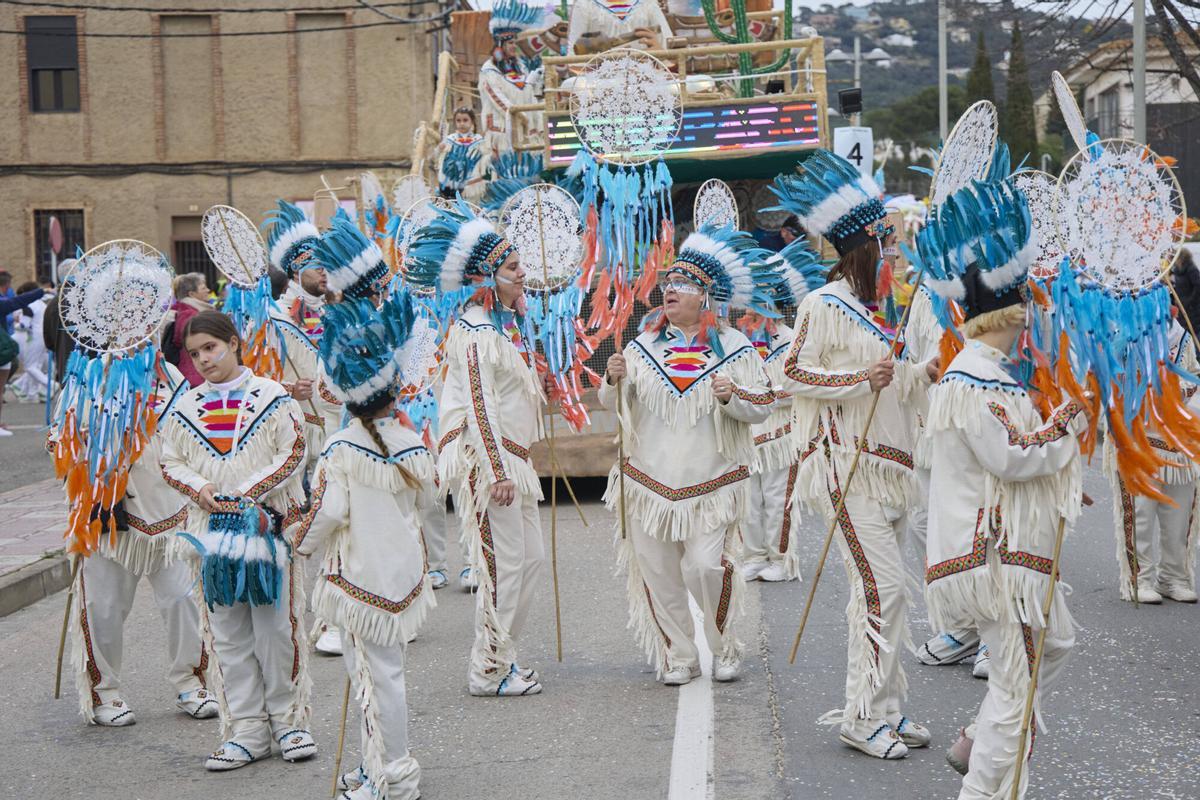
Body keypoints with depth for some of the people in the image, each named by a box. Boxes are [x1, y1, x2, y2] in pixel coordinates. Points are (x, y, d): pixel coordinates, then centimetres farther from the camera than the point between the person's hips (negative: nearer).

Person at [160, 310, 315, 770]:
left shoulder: (272, 396, -2)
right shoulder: (185, 408, 9)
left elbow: (294, 452, -4)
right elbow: (170, 462, 12)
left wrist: (252, 491, -13)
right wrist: (199, 488, -7)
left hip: (268, 522, -3)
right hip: (212, 528, 3)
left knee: (275, 627, 0)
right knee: (228, 636, 5)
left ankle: (288, 720, 14)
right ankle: (247, 729, 12)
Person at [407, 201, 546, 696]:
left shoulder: (511, 323, 14)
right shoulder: (475, 329, -16)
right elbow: (479, 404, -21)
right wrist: (497, 472, -23)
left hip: (512, 455, 10)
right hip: (484, 456, -10)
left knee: (531, 558, 14)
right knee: (503, 565, -5)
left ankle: (501, 655, 25)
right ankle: (488, 672, 5)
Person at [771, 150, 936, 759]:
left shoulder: (878, 307, 15)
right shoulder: (825, 306, -10)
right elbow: (794, 375, -10)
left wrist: (922, 373, 5)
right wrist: (861, 380, -19)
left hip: (887, 463, 8)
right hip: (847, 464, -8)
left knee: (879, 590, 11)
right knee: (882, 586, -12)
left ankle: (884, 708, 18)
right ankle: (864, 715, -4)